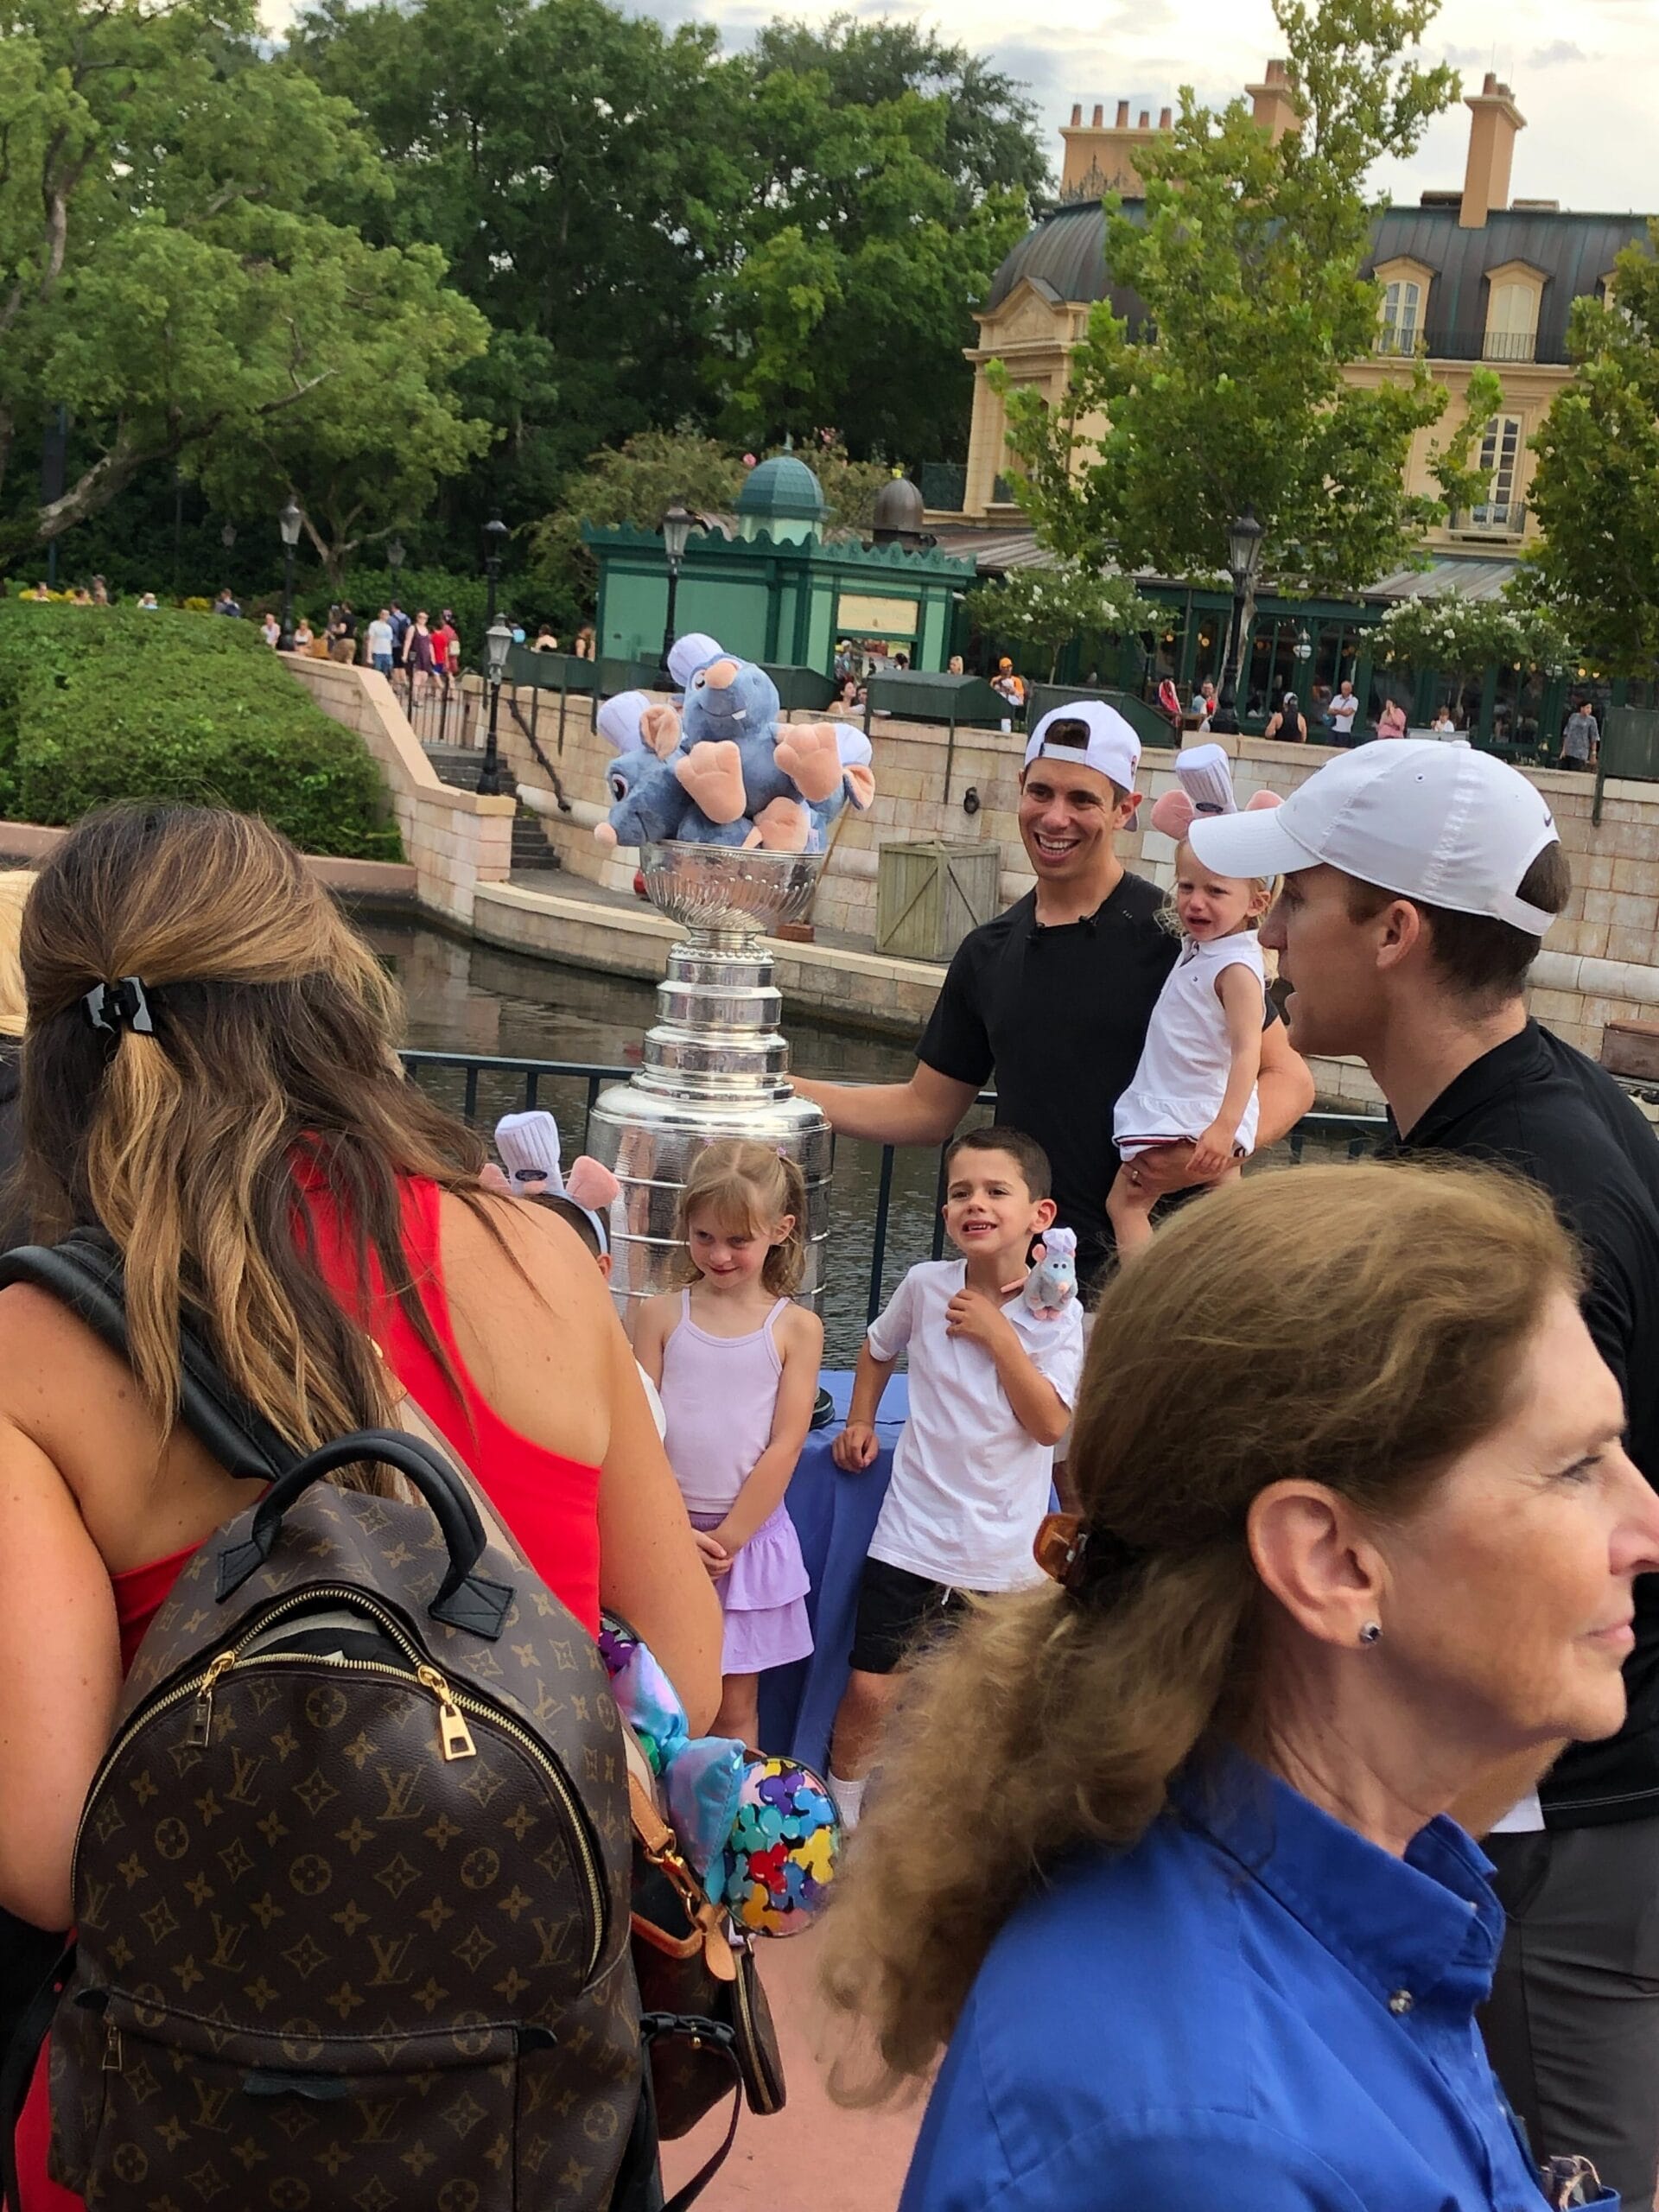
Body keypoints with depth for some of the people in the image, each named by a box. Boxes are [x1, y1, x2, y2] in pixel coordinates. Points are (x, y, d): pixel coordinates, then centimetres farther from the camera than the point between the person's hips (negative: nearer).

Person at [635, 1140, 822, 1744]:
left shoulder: (796, 1328, -2)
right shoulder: (660, 1315, 0)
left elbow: (784, 1447, -5)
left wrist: (726, 1538, -9)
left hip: (750, 1537, 0)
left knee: (735, 1707, 9)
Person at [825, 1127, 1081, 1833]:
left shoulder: (1057, 1316, -9)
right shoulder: (926, 1285, -4)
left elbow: (1050, 1424, -19)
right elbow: (878, 1348, 17)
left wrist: (997, 1334, -20)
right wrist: (859, 1421, 6)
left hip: (1007, 1550, -1)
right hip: (912, 1537, 1)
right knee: (868, 1692, 0)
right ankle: (842, 1821, 22)